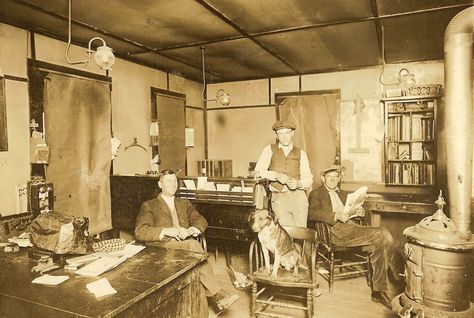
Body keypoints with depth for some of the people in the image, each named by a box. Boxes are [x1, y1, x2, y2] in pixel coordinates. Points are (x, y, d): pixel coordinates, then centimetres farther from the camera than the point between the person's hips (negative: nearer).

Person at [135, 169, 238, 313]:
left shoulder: (185, 204, 25)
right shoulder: (149, 206, 12)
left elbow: (201, 221, 11)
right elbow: (139, 231, -4)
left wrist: (190, 230, -12)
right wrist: (166, 231, -17)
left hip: (185, 244, 3)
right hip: (162, 247, -3)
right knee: (194, 245, -33)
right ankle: (216, 295, -31)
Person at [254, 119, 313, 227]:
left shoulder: (301, 153, 13)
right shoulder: (270, 150, 9)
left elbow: (308, 178, 8)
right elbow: (258, 171, 0)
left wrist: (298, 183, -13)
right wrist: (276, 175, -14)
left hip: (298, 196, 2)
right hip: (278, 198, -2)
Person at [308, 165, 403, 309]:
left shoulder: (344, 194, 33)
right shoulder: (316, 194, 11)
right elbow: (312, 213, -8)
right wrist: (336, 216, -21)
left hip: (352, 226, 6)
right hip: (336, 231, -6)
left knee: (378, 246, -24)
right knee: (383, 235, -23)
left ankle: (379, 291, -15)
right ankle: (399, 274, -8)